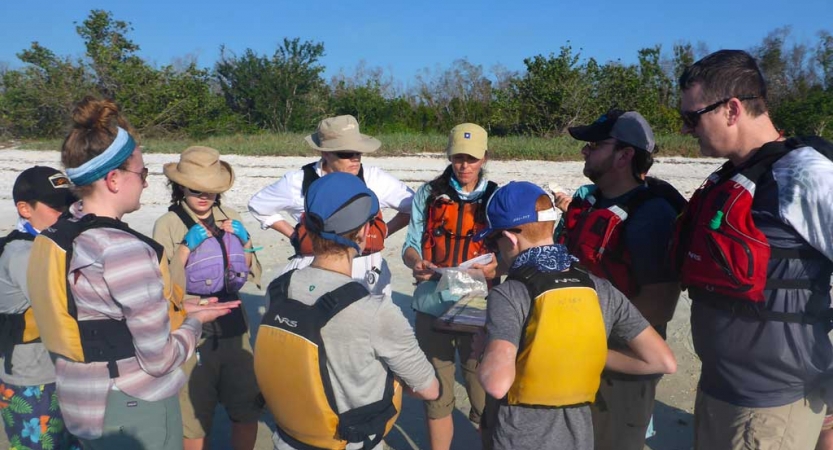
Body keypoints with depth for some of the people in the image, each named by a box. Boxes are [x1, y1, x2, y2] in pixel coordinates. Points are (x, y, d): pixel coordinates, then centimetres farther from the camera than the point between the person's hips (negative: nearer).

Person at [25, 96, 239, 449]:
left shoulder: (50, 238, 0)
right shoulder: (125, 250, -26)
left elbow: (104, 319, 6)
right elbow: (160, 359, -22)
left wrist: (177, 309, 7)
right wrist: (194, 321, -4)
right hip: (133, 412, -8)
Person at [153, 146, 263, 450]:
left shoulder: (231, 218, 5)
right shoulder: (168, 224, -7)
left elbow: (254, 277, 8)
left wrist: (244, 241, -6)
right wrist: (187, 246, -19)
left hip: (237, 331, 4)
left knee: (248, 412, 15)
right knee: (195, 420, 12)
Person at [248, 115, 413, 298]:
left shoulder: (374, 179, -4)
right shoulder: (299, 181, -4)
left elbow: (412, 206, 10)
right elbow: (258, 206, 13)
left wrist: (384, 232, 1)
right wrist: (293, 236, 6)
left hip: (366, 275, 1)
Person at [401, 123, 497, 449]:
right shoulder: (429, 194, 6)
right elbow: (411, 244, 4)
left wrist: (494, 268, -19)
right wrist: (417, 263, -17)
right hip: (433, 306, 1)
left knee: (484, 393, 3)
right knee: (436, 392, 11)